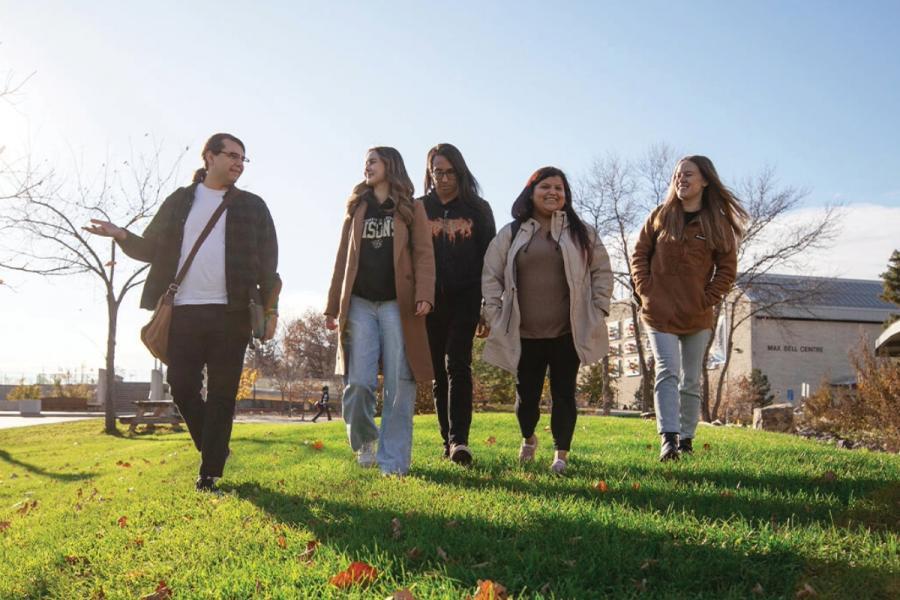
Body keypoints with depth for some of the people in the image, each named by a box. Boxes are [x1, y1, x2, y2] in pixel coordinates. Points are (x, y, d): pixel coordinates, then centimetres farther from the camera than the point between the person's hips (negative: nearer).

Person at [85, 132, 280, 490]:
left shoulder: (252, 206, 10)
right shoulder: (179, 201, 14)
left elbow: (268, 262, 6)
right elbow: (153, 249, 13)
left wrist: (271, 309, -2)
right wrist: (122, 236, -7)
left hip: (231, 313, -1)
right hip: (183, 312, 2)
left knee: (222, 393, -1)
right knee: (183, 387, 2)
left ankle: (210, 471, 7)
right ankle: (214, 448, 25)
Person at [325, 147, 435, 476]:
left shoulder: (412, 208, 10)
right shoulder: (356, 209, 19)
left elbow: (424, 254, 0)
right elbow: (342, 259, 15)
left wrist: (424, 295, -16)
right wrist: (333, 306, 9)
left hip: (397, 303, -2)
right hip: (360, 303, 2)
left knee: (399, 384, -3)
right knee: (358, 382, -6)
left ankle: (392, 461, 4)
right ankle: (364, 441, 19)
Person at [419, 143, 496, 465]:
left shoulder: (478, 209, 9)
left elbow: (490, 257, 6)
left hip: (465, 298, -2)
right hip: (431, 300, 2)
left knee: (457, 363, -16)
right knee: (438, 370, 5)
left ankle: (459, 440, -20)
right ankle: (449, 440, 11)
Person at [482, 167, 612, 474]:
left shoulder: (581, 233, 7)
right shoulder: (511, 234, 5)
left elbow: (602, 271, 9)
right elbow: (491, 276, 5)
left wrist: (598, 311, 1)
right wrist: (495, 317, -3)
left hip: (568, 332, 0)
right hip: (524, 333, 1)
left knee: (563, 393, 4)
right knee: (526, 395, 9)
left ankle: (561, 453, 18)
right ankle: (528, 439, 38)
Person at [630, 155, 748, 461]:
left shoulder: (718, 223, 0)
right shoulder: (661, 216, 3)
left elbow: (727, 268, 2)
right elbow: (639, 255, 6)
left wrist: (708, 299, -7)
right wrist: (646, 291, -4)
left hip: (698, 317, 1)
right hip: (659, 312, -1)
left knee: (691, 381, 10)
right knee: (667, 372, -12)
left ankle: (686, 438, 22)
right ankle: (667, 438, -16)